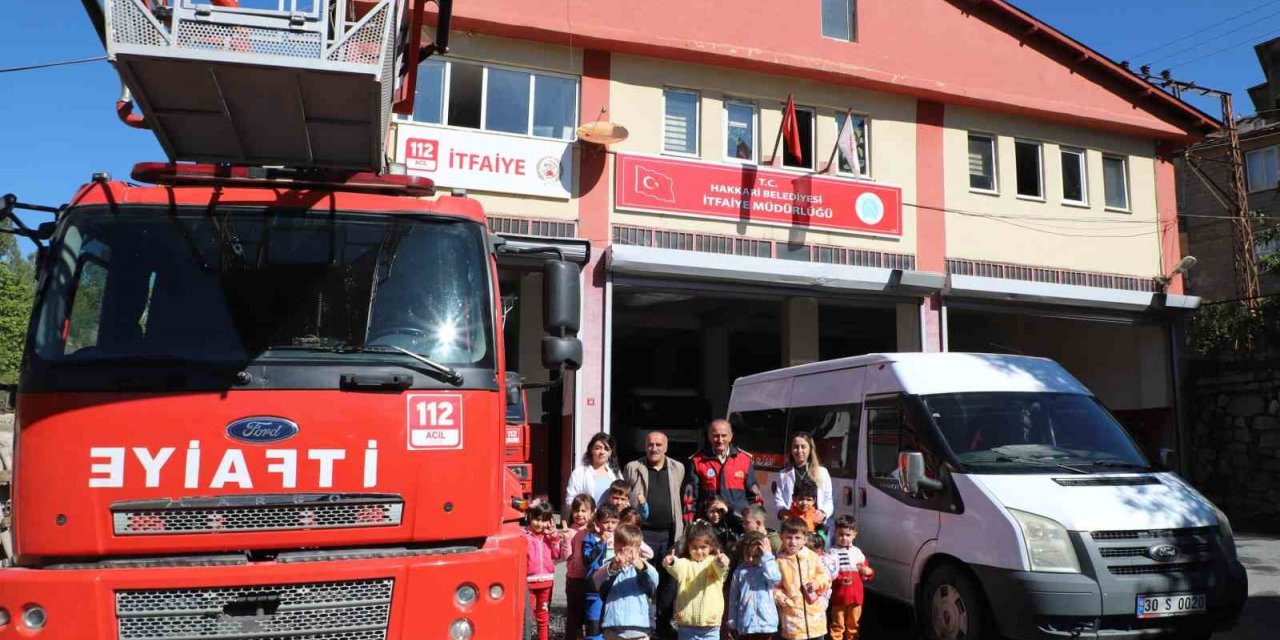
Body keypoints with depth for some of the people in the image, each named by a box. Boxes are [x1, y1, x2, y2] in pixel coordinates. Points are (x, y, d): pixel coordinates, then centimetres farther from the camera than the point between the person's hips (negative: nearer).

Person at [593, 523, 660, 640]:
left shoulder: (643, 567, 3)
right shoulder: (609, 567, 3)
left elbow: (654, 580, -18)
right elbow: (596, 580, -18)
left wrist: (641, 566, -41)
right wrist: (612, 568, -39)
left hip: (638, 629, -1)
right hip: (613, 630, 1)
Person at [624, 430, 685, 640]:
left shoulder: (677, 468, 10)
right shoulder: (633, 468, 2)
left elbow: (677, 499, 14)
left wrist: (679, 529, 10)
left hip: (670, 533, 3)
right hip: (643, 533, -3)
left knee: (669, 579, 9)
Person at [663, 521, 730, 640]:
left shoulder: (714, 562, 0)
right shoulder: (685, 563, 1)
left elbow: (721, 569, -22)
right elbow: (677, 569, -21)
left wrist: (722, 562, -48)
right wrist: (671, 563, -46)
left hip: (711, 626, -1)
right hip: (687, 626, 1)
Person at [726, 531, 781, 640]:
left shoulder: (766, 569, -2)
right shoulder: (739, 572, 3)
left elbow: (775, 578, -26)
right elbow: (733, 598, 8)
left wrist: (767, 557, -20)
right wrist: (732, 623, 7)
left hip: (765, 622, -2)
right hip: (744, 623, 2)